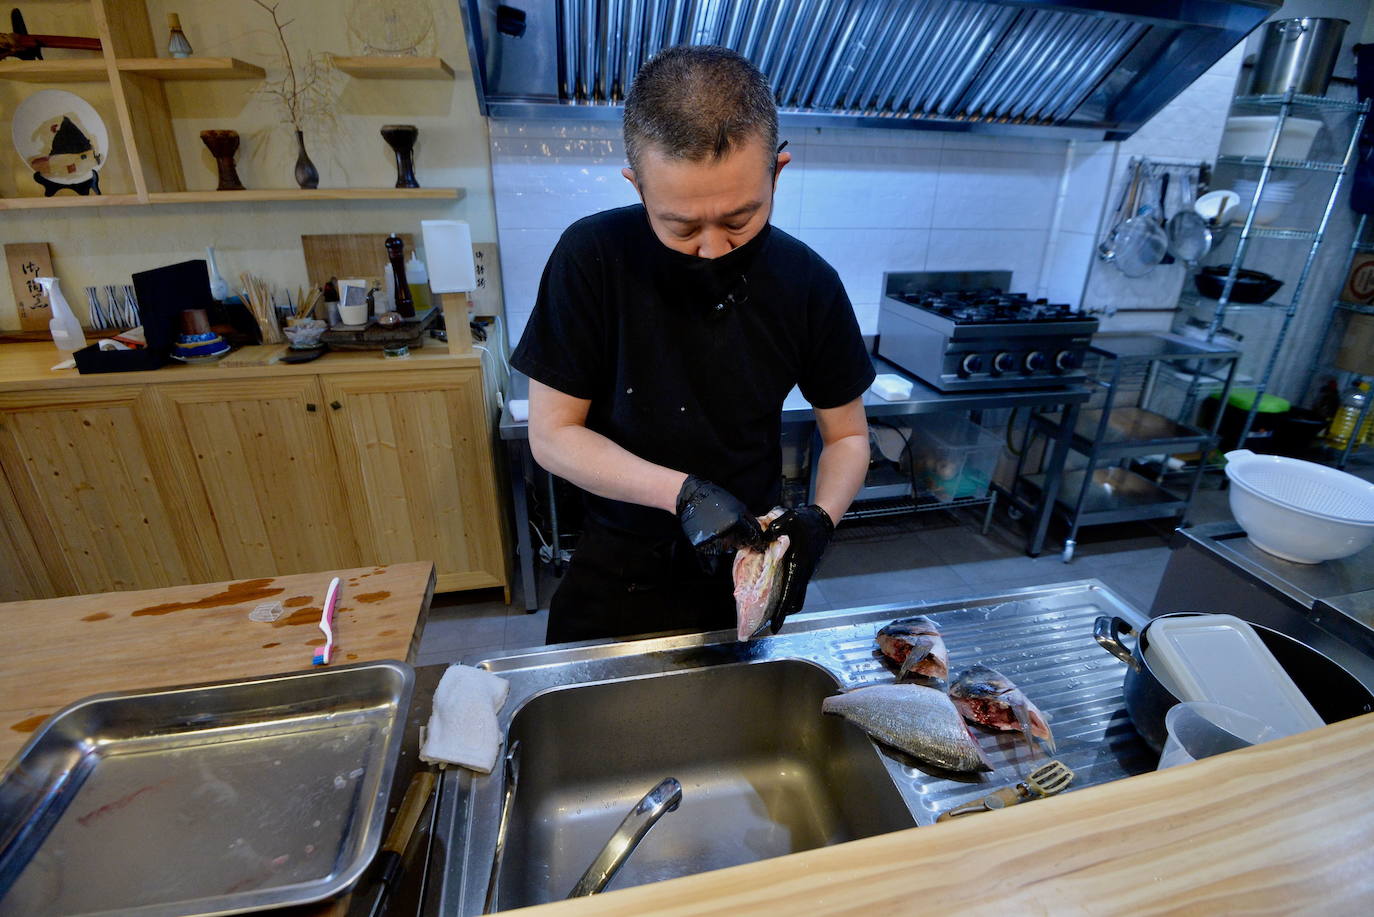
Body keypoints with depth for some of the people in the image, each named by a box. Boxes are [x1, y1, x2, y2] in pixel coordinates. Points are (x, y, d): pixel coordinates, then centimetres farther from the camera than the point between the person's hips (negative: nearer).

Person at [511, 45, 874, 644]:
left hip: (748, 555, 2)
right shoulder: (592, 258, -20)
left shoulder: (810, 285, -14)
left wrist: (820, 519, -22)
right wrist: (682, 492, -27)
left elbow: (846, 435, -3)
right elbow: (552, 435, -16)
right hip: (618, 568, -1)